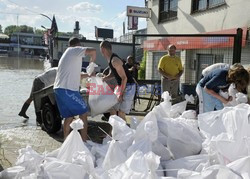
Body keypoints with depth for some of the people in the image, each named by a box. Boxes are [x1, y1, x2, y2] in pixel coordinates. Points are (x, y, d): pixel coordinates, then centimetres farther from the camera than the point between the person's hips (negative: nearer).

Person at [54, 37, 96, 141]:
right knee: (83, 112, 2)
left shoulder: (66, 54, 29)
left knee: (69, 117, 15)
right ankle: (84, 141, 2)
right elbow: (93, 51, -16)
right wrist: (92, 61, 3)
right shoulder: (75, 50, 2)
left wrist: (88, 75, 36)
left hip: (58, 89, 9)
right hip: (68, 89, -9)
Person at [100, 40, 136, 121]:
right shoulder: (110, 60, 7)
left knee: (121, 114, -10)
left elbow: (124, 78, -24)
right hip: (121, 86, 10)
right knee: (113, 110, 11)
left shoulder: (115, 60, -23)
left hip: (128, 87, -10)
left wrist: (121, 94, -20)